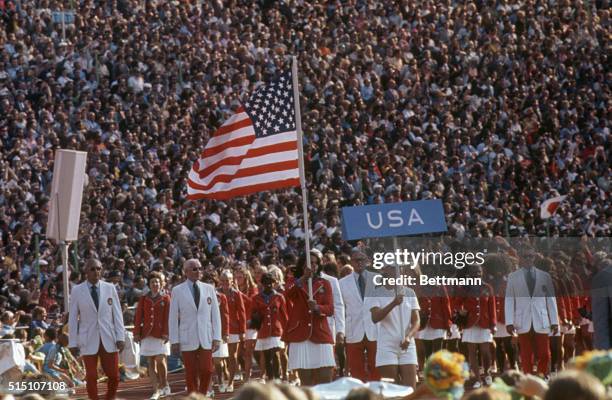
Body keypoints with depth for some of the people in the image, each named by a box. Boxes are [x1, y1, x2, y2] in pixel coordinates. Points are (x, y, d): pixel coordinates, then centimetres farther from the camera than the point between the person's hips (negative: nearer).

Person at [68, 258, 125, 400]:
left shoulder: (110, 288, 4)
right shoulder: (77, 291, 0)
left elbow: (117, 314, 5)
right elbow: (73, 318, 2)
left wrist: (121, 337, 0)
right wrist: (73, 342, -1)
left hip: (109, 339, 1)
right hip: (89, 340, -1)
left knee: (114, 376, 1)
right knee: (91, 377, -2)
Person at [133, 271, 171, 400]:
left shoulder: (165, 299, 4)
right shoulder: (143, 299, 11)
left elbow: (168, 317, -2)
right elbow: (138, 317, 8)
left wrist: (166, 333, -10)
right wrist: (137, 333, 0)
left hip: (161, 335, -3)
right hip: (147, 335, 3)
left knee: (160, 360, -11)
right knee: (151, 363, 1)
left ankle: (164, 385, 10)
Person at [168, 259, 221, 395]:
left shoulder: (209, 289, 7)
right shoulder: (177, 291, 1)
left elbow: (215, 314, 7)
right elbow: (173, 317, 1)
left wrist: (217, 337, 0)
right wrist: (174, 341, -4)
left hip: (206, 338, 2)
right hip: (188, 340, -2)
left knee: (207, 371, -4)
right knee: (191, 373, 0)